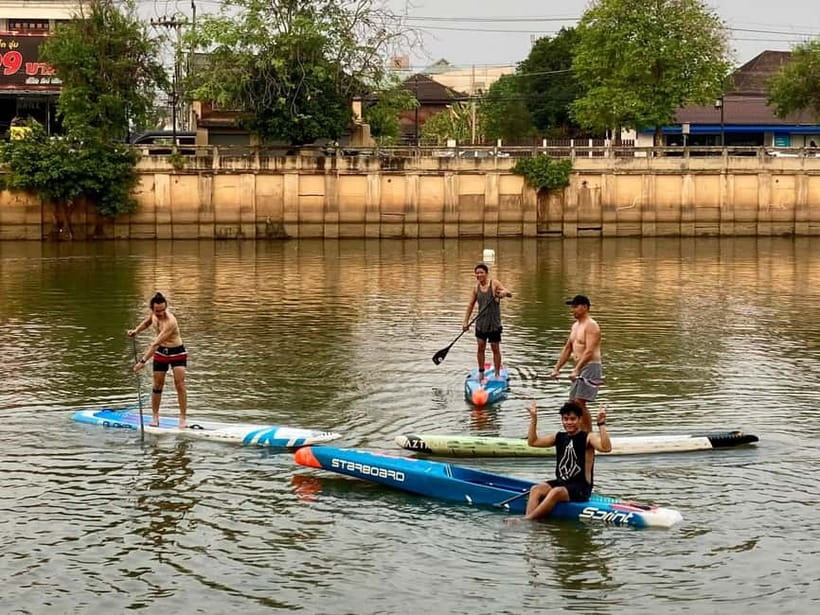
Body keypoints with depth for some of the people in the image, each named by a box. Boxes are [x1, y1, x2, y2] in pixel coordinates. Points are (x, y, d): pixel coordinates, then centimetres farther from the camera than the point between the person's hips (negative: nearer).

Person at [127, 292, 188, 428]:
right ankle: (155, 417, 18)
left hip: (177, 352, -6)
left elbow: (156, 344, -34)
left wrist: (143, 361, -36)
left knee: (180, 385, -13)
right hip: (161, 352, 6)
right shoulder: (153, 314, -9)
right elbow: (146, 322, 18)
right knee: (157, 385, 7)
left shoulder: (170, 322, -32)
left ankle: (183, 418, -8)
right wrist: (136, 330, -1)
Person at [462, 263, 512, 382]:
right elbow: (471, 305, 10)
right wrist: (466, 321, 6)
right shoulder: (476, 288, 4)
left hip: (494, 323, -3)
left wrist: (504, 293, -41)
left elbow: (509, 294, -17)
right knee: (481, 347, 3)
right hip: (481, 322, 3)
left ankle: (497, 374, 15)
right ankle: (481, 372, 17)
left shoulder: (494, 284, -9)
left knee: (495, 349, 4)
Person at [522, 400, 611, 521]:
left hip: (581, 487, -6)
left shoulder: (588, 437, -6)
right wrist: (534, 419, 5)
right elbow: (532, 441, 14)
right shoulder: (559, 437, 13)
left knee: (556, 492, -34)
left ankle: (527, 519, -35)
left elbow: (606, 448, -24)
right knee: (536, 489, -20)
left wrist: (601, 424, -31)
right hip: (560, 482, 6)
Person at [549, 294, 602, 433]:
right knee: (572, 402, 10)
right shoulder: (575, 326, 16)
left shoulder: (591, 326, -13)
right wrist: (556, 369, 17)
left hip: (591, 367, -10)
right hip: (580, 368, 10)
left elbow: (589, 351, -24)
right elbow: (567, 348, 21)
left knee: (580, 402, -17)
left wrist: (576, 370, -32)